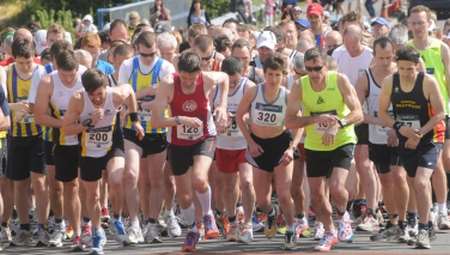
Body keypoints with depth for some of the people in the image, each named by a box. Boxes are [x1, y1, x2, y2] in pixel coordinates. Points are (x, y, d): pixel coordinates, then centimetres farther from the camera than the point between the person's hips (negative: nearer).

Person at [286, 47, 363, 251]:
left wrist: (338, 124, -35)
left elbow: (358, 113, -18)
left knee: (336, 187, -22)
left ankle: (343, 216, 11)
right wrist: (316, 119, -28)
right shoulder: (300, 87, -11)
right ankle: (330, 233, 29)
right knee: (316, 196, 5)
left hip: (342, 142, -3)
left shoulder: (340, 81, -16)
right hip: (314, 146, 3)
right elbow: (290, 121, -14)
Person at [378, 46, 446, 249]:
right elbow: (383, 113, 1)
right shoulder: (389, 82, -7)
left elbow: (440, 114, -13)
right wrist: (399, 127, -17)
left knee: (420, 182, -20)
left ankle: (423, 230, -13)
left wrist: (419, 134, -21)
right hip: (405, 140, 5)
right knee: (415, 183, 14)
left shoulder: (428, 83, -16)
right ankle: (426, 221, 32)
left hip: (429, 139, -5)